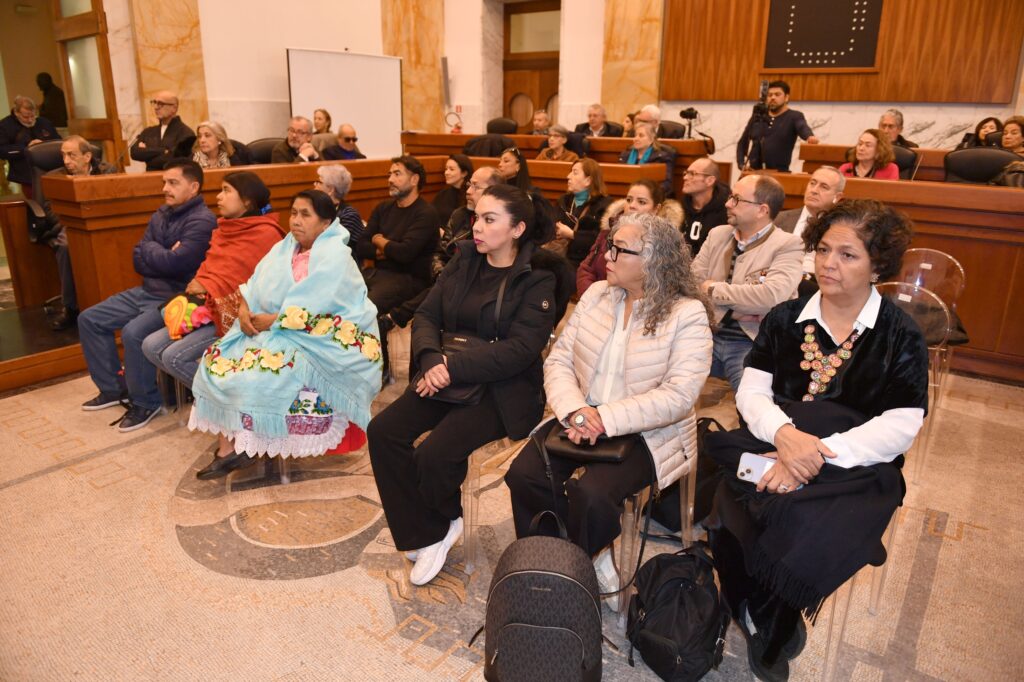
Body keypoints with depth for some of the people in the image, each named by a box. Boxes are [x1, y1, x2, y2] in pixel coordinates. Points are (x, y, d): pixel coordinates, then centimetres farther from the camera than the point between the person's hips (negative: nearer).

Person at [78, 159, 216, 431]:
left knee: (133, 332, -30)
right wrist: (162, 256, -13)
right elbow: (138, 261, 6)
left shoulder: (202, 221, -16)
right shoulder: (161, 215, 10)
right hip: (147, 291, 9)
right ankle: (114, 388, 20)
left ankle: (145, 403, -7)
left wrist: (150, 249, -6)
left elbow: (173, 262, -25)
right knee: (89, 319, 9)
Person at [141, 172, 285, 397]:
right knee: (151, 346, 0)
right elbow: (209, 266, 19)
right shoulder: (224, 228, 15)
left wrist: (207, 287, -12)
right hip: (207, 306, 9)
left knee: (175, 356, -18)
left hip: (232, 313, -9)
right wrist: (198, 283, -5)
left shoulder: (265, 233, -12)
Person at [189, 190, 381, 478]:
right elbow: (256, 283, 8)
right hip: (279, 330, 8)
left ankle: (248, 446, -3)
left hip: (327, 340, -8)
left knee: (262, 366, -28)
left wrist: (271, 321, -16)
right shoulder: (286, 247, 11)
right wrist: (244, 309, -12)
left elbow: (311, 310, -24)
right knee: (221, 358, -8)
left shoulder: (334, 256, -15)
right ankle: (228, 444, -8)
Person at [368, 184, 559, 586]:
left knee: (435, 453, -23)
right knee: (383, 431, -12)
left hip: (503, 389, -6)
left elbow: (520, 349, -19)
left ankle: (443, 523, 13)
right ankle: (425, 536, 2)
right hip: (448, 374, 6)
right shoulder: (463, 260, 7)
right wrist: (432, 359, -17)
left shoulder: (537, 279, -9)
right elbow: (427, 315, 4)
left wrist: (454, 368, -24)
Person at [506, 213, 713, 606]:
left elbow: (677, 397, -19)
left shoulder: (688, 314, -10)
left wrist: (606, 420, -25)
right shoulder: (596, 295, 6)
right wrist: (574, 410, -16)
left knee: (590, 493, -29)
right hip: (580, 420, 5)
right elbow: (559, 360, 3)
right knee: (523, 474, -18)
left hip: (648, 434, -4)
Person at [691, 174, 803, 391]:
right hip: (709, 336, 5)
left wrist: (714, 289, -9)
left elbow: (772, 296, -21)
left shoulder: (788, 245, -4)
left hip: (753, 343, -5)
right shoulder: (717, 235, 12)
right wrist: (732, 312, -12)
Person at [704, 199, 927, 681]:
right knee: (729, 525, -24)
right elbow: (751, 392, 3)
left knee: (804, 541, -28)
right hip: (772, 445, 2)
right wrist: (785, 433, -19)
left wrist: (814, 456, -20)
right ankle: (762, 622, 6)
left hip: (855, 468, -2)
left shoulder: (900, 336, 0)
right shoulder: (785, 319, 8)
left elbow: (899, 428, -9)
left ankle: (771, 635, 6)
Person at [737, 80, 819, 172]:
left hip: (779, 173, -3)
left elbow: (803, 127, -18)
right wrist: (742, 164, 4)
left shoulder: (794, 117, 4)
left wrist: (810, 137, -41)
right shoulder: (757, 117, 14)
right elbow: (742, 143, 19)